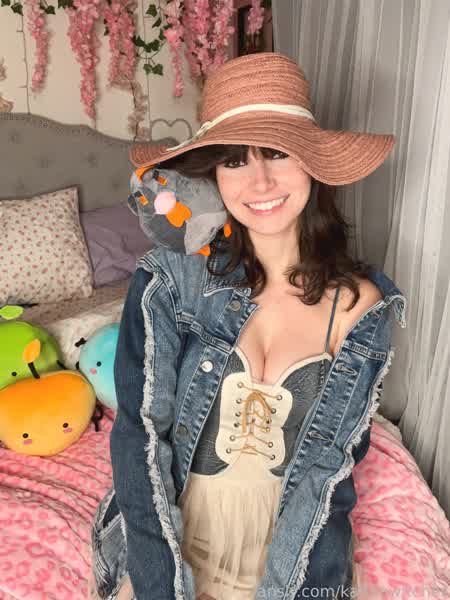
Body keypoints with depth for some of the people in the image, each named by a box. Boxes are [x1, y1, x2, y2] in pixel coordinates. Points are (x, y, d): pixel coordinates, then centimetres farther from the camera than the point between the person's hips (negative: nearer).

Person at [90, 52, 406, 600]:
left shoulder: (360, 305, -13)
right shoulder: (168, 283, -19)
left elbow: (339, 458, -7)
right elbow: (138, 436, -16)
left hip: (288, 549, 2)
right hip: (170, 538, -1)